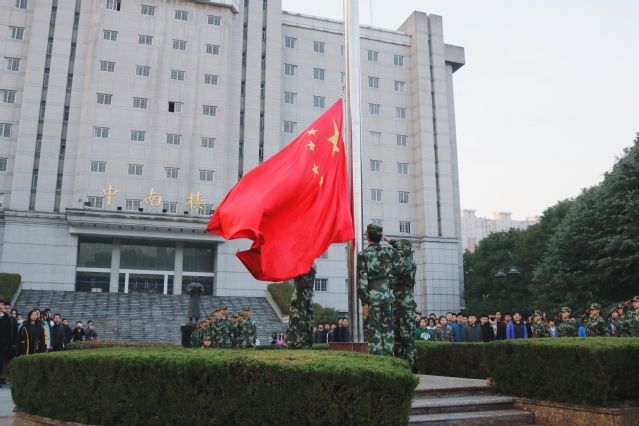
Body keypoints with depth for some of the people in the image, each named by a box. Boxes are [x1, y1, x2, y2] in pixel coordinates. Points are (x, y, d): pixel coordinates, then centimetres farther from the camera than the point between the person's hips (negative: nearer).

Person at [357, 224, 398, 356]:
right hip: (388, 295, 4)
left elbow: (362, 280, -10)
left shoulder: (363, 254, -6)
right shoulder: (389, 251, 4)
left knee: (373, 330, 2)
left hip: (372, 297, -3)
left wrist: (364, 302, -9)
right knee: (388, 329, 10)